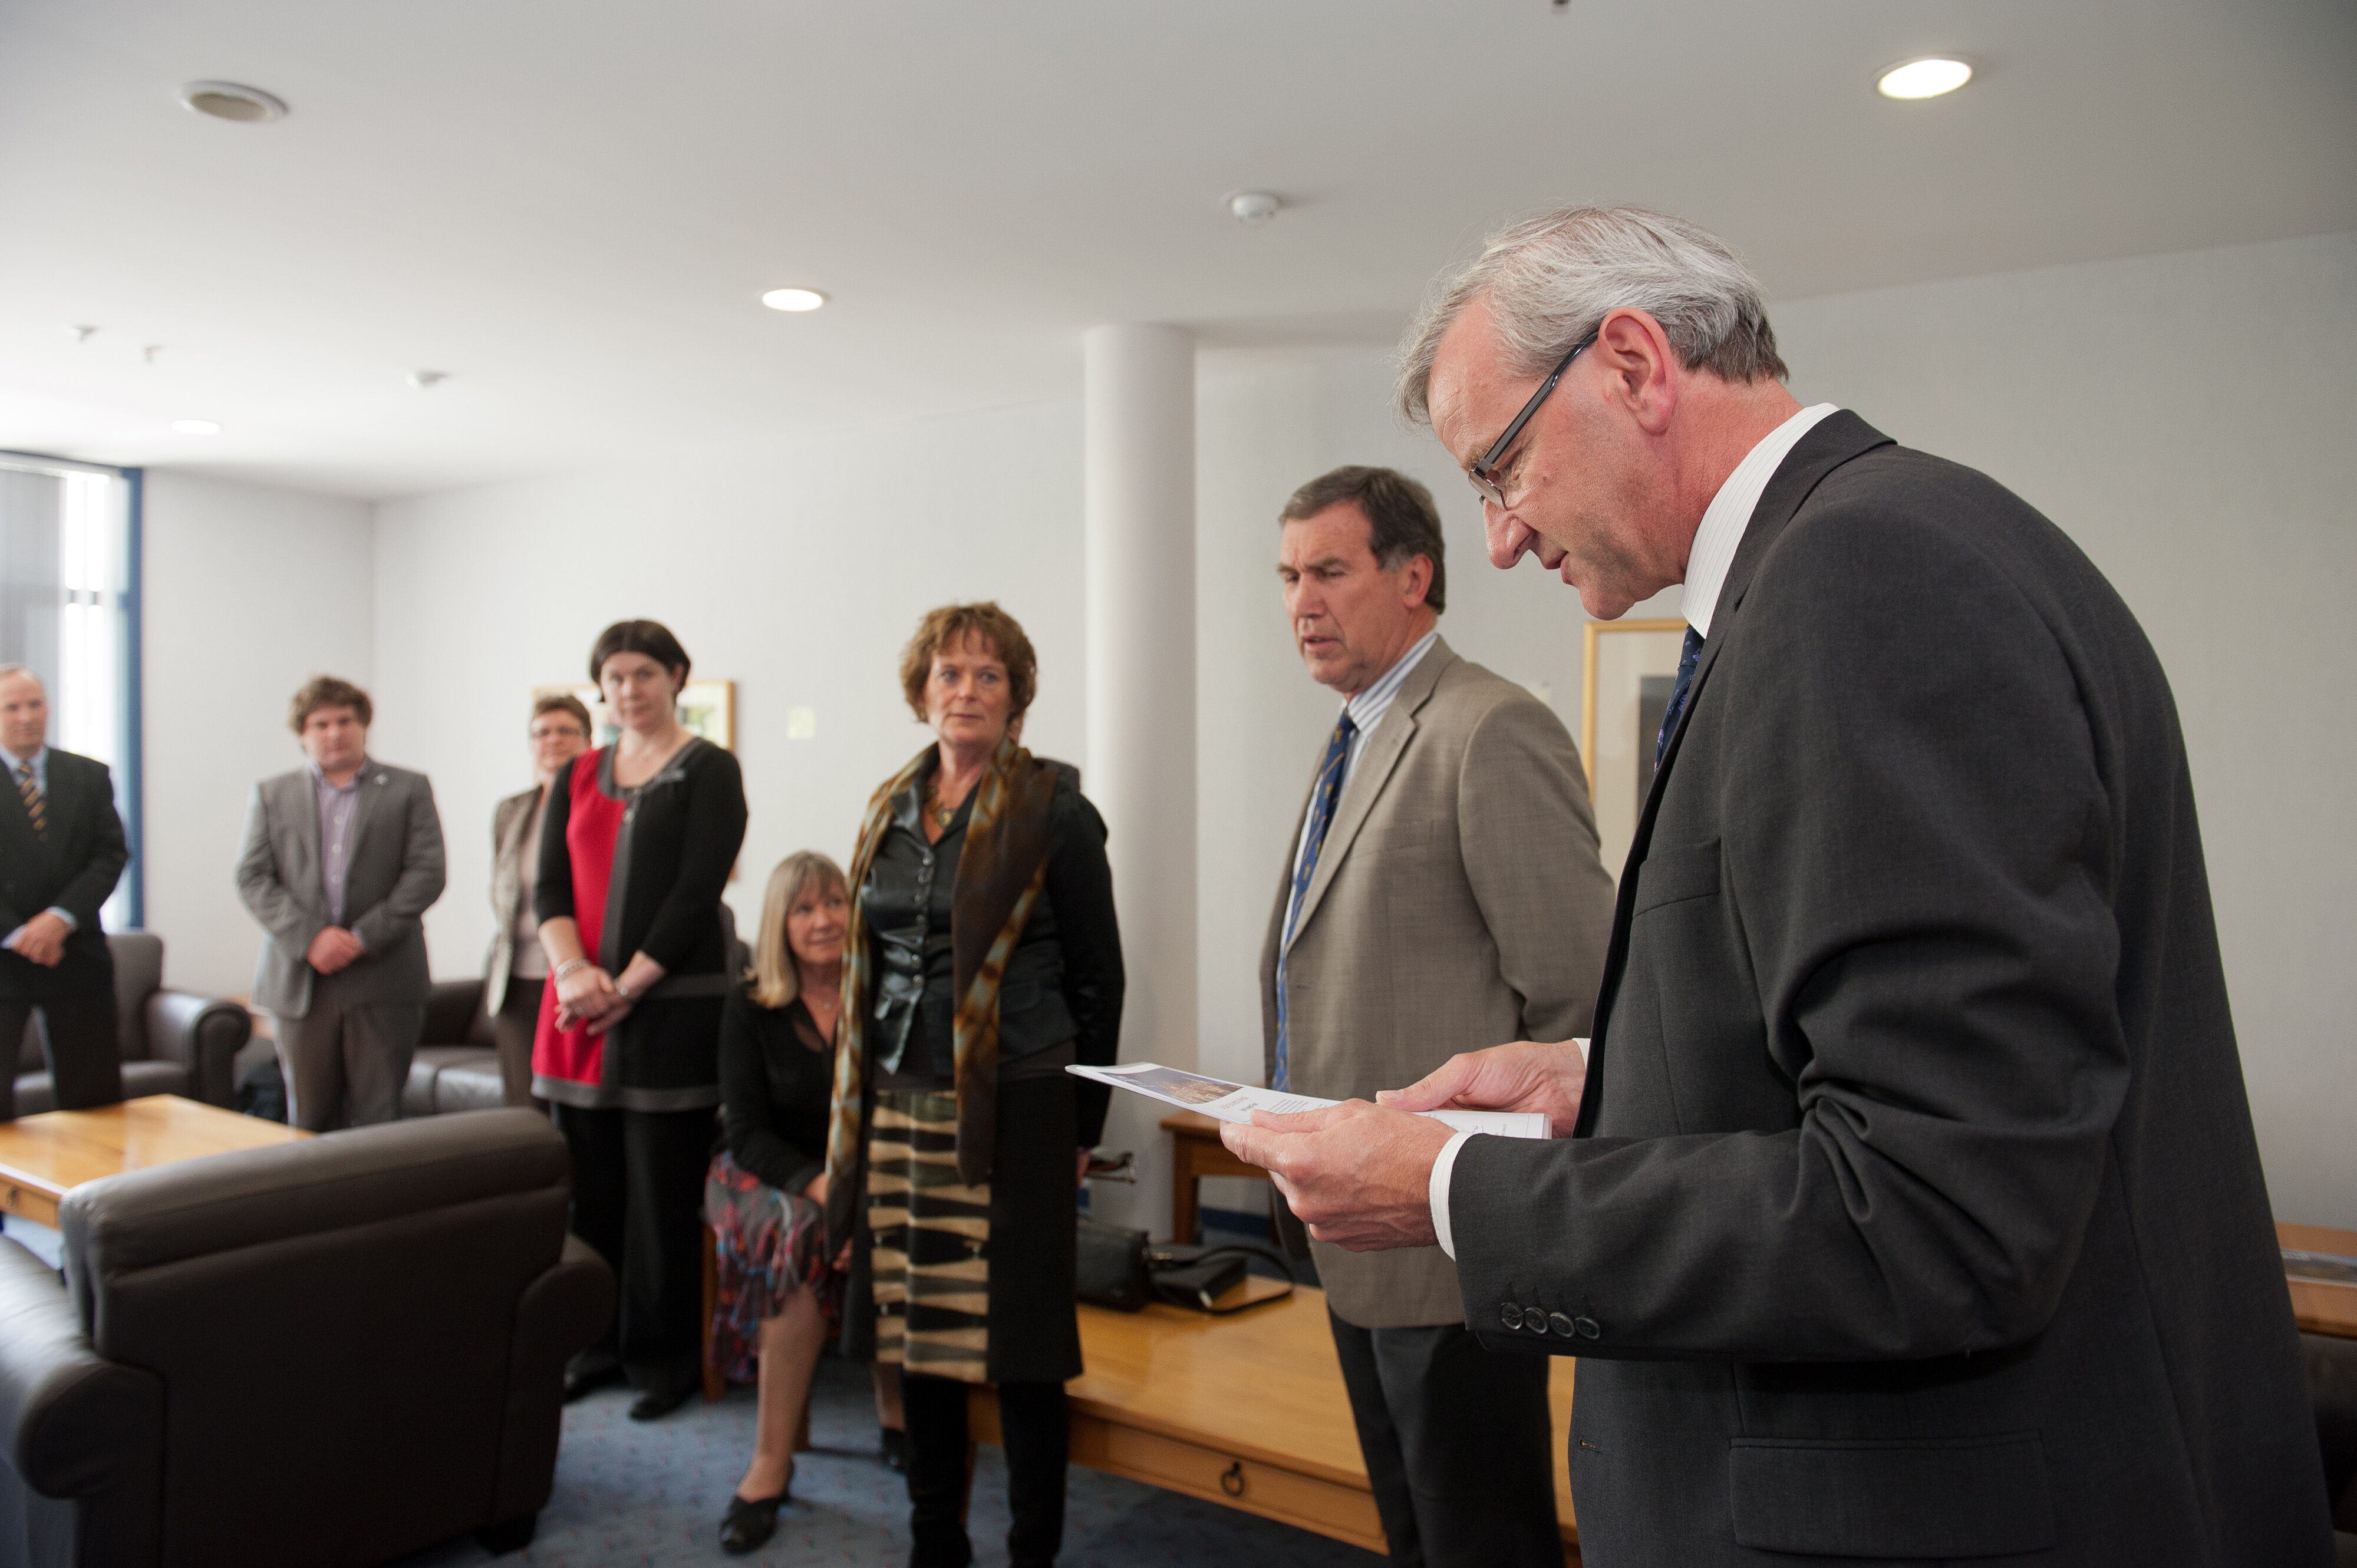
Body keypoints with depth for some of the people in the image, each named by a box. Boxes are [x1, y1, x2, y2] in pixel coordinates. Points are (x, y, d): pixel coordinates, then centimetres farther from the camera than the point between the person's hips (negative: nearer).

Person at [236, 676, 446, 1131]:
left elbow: (427, 874, -1)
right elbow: (253, 879, 5)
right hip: (299, 982, 2)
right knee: (309, 1121, 5)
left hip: (383, 982, -2)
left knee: (380, 1121, -2)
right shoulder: (271, 795, 14)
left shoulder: (408, 789, 9)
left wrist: (365, 937, -10)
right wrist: (309, 937, -10)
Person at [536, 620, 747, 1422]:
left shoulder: (708, 771, -1)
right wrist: (573, 969, -10)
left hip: (671, 1003, -5)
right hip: (580, 1005, 5)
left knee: (663, 1185, 0)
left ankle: (665, 1357, 14)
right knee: (589, 1181, 8)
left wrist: (627, 986, -12)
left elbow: (696, 893, -9)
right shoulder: (577, 776, 15)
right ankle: (598, 1345, 23)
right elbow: (550, 884, 7)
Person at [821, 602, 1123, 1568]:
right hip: (899, 1109, 5)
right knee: (916, 1327, 12)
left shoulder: (1054, 813, -6)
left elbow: (1097, 980, -2)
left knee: (1015, 1340, 2)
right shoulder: (892, 808, 10)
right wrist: (858, 1104, 14)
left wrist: (1082, 1126, 0)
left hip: (1011, 1111, -5)